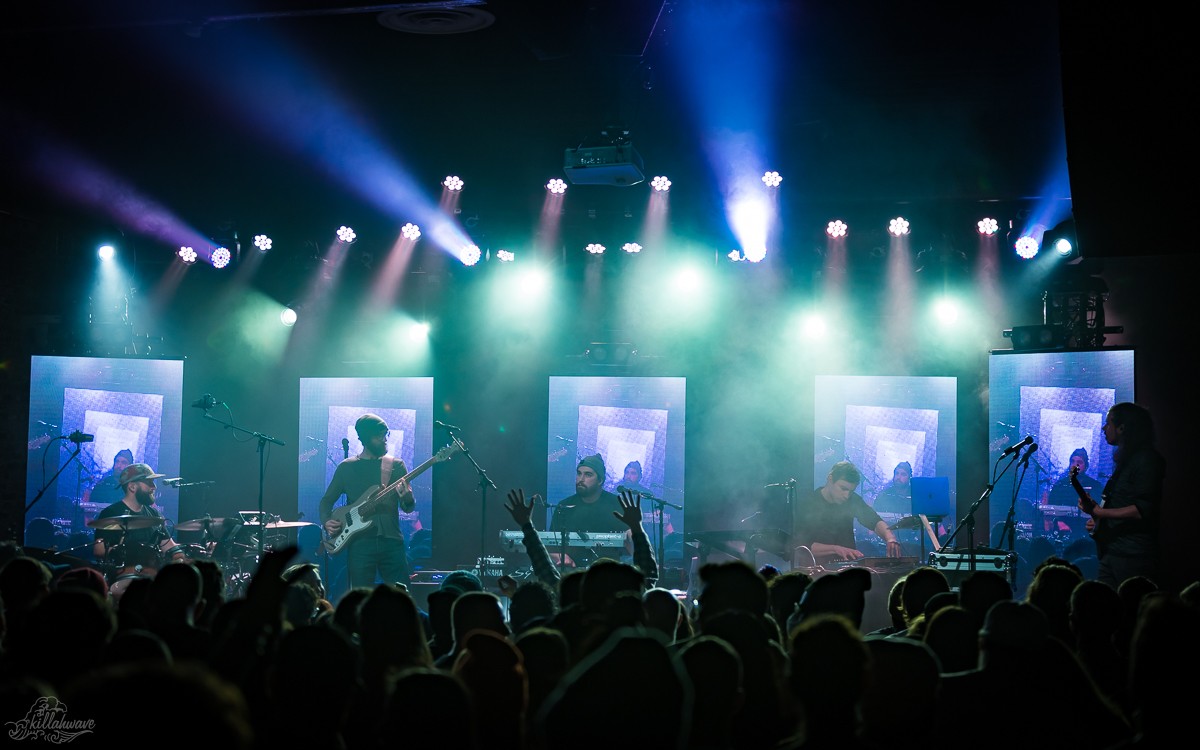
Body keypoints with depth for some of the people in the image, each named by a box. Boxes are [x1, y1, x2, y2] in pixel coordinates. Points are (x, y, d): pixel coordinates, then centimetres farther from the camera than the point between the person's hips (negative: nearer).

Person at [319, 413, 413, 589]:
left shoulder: (396, 465, 10)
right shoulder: (347, 467, 8)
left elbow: (408, 508, 8)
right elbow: (326, 500, 14)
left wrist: (407, 499, -15)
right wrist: (327, 521, -6)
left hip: (391, 540, 1)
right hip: (360, 543, -1)